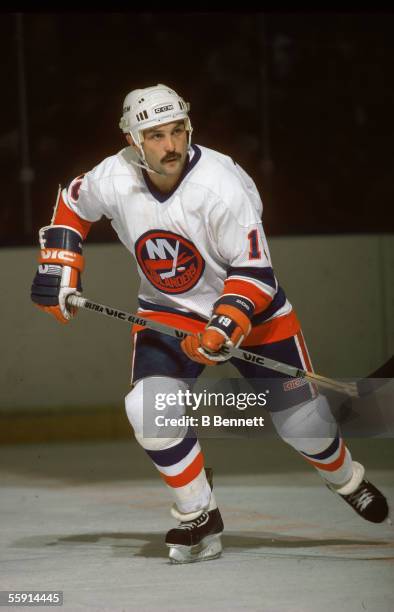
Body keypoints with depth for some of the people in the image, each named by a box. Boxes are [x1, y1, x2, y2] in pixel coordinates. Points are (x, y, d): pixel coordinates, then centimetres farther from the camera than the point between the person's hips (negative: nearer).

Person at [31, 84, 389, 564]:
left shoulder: (221, 185, -29)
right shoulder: (113, 180, -18)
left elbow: (254, 271, -25)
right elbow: (72, 204, 7)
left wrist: (226, 327, -38)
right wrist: (58, 269, 1)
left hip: (250, 307, -2)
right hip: (167, 311, 3)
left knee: (300, 418, 3)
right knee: (150, 408, -22)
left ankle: (347, 479, 37)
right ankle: (200, 520, -4)